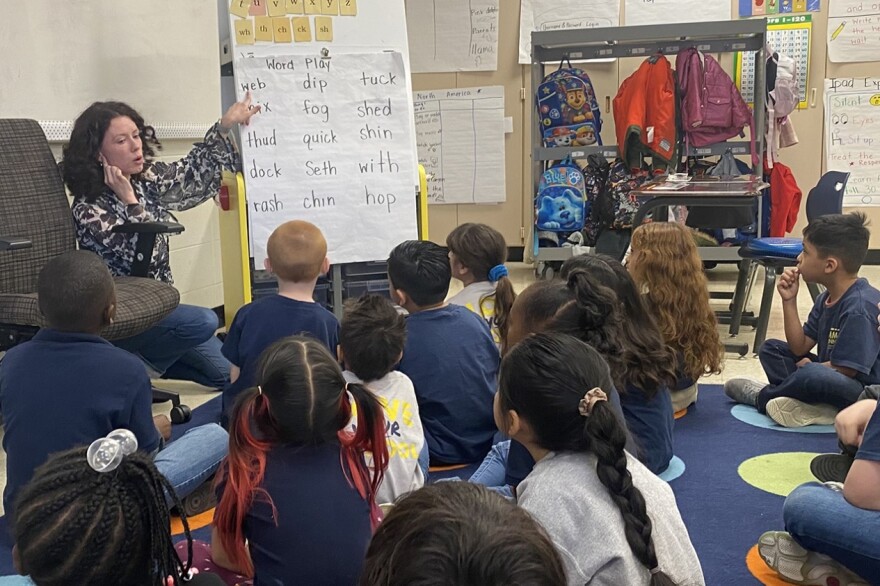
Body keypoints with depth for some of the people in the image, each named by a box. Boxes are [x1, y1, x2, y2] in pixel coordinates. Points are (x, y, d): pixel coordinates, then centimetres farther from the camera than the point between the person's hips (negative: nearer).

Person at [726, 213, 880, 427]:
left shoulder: (860, 307, -23)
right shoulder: (826, 298, 6)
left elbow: (845, 369, -22)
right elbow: (800, 348, 3)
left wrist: (808, 367, -3)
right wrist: (789, 301, -5)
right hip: (830, 376, 10)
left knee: (811, 376, -39)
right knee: (771, 349, 11)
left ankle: (762, 396, -6)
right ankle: (809, 405, -15)